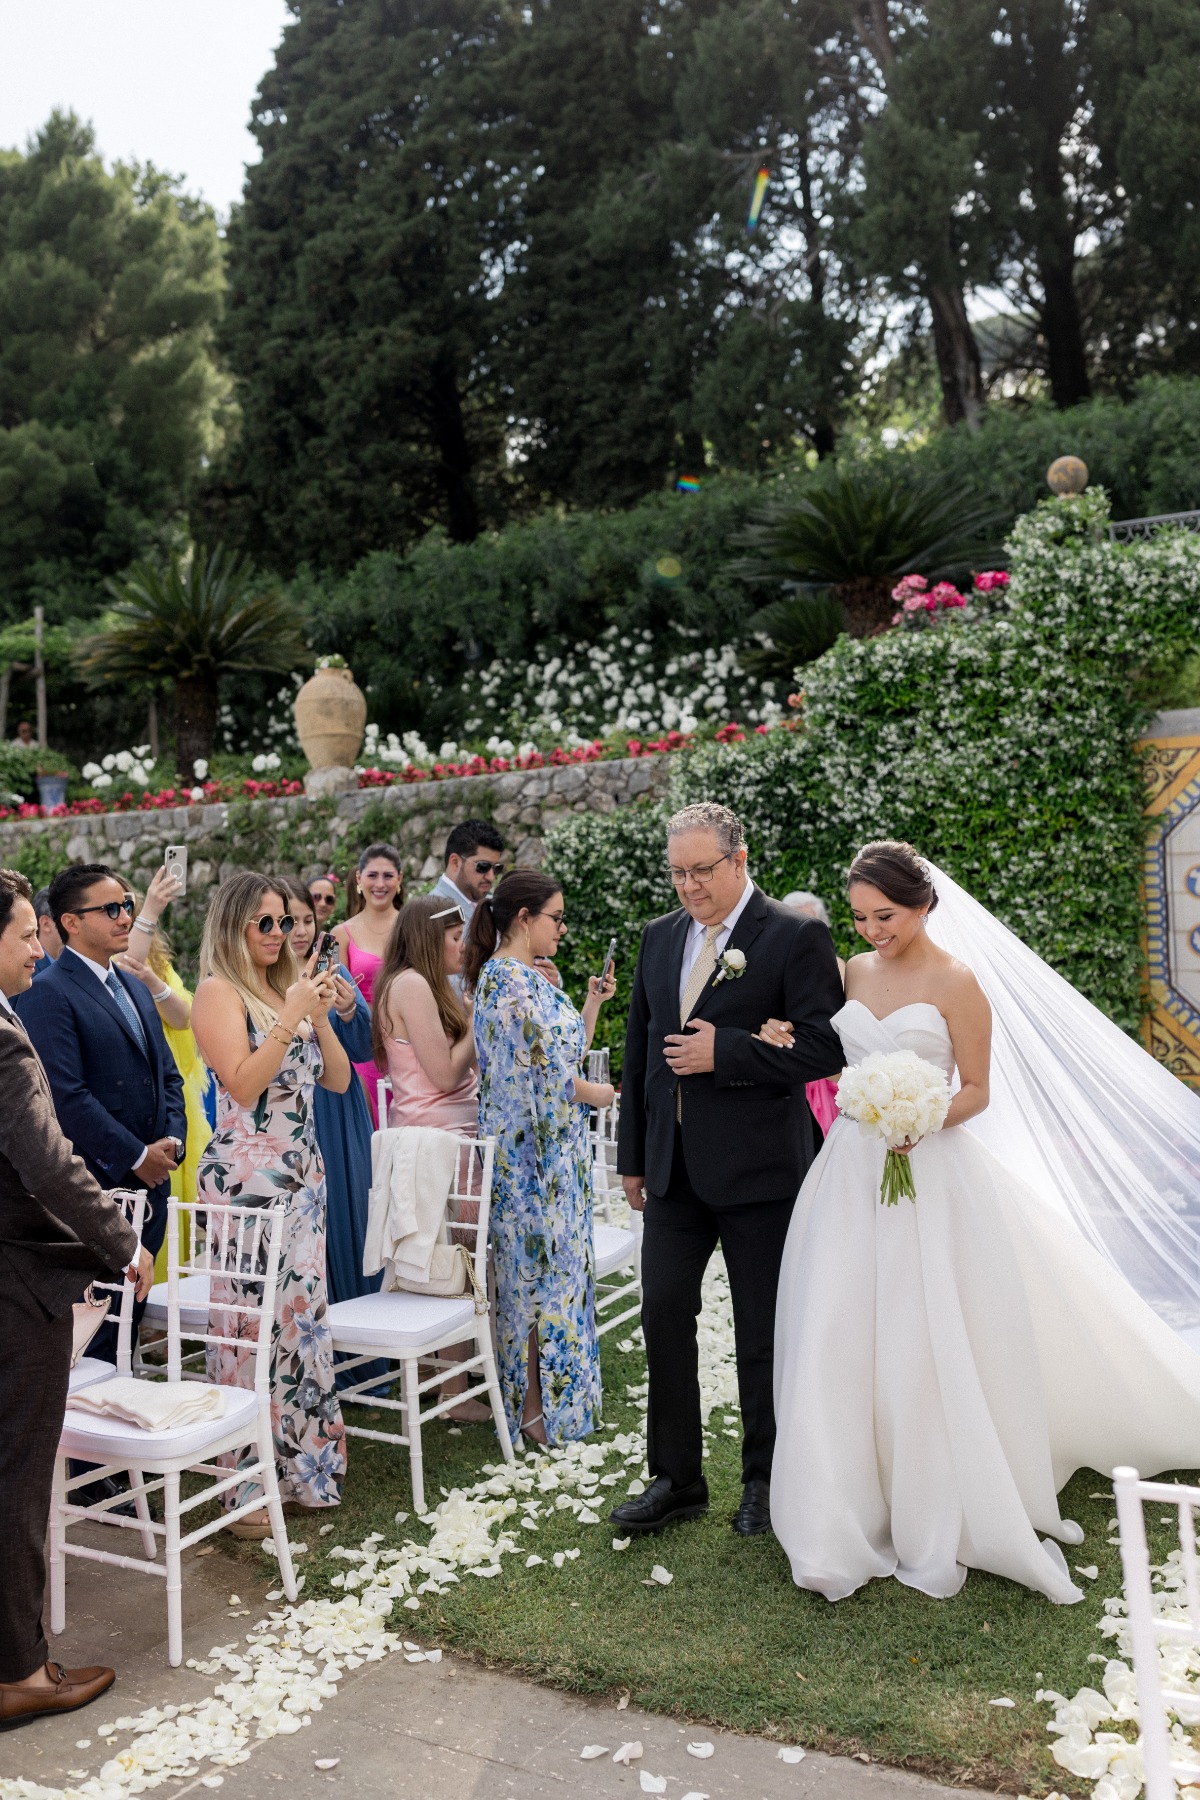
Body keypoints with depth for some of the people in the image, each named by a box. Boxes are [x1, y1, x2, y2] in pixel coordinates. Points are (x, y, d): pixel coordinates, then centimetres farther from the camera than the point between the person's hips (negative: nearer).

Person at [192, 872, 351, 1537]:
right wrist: (291, 1017, -17)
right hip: (246, 1177, -7)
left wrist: (319, 1015, -2)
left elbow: (338, 1079, 11)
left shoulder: (289, 989, 13)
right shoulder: (218, 991, -7)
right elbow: (243, 1083, -18)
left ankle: (301, 1458, 25)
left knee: (304, 1311, 11)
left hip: (302, 1175, 7)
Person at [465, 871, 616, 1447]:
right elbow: (543, 1069, -20)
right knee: (541, 1263, -2)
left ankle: (551, 1392, 24)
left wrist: (592, 1002, 11)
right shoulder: (510, 979, -16)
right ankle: (534, 1406, 8)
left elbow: (567, 1051, 17)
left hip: (554, 1143, 9)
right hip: (531, 1146, -9)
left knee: (543, 1262, 14)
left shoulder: (530, 977, 14)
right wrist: (592, 1093, -6)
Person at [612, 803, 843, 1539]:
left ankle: (767, 1481, 27)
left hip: (759, 1168, -5)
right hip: (676, 1166, 5)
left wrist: (725, 1052, -21)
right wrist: (634, 1156, 14)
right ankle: (677, 1479, 22)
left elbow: (827, 1047, -15)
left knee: (764, 1332, 8)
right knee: (664, 1314, 6)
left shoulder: (797, 937, -9)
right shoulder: (660, 938, 10)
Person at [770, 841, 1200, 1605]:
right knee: (844, 1337, 3)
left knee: (929, 1340, 0)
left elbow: (978, 1090, -6)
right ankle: (851, 1516, 16)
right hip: (852, 1171, 5)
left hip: (928, 1175, -5)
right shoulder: (856, 972, 8)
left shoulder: (958, 982, -7)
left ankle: (943, 1520, 18)